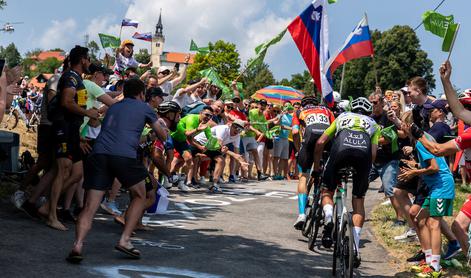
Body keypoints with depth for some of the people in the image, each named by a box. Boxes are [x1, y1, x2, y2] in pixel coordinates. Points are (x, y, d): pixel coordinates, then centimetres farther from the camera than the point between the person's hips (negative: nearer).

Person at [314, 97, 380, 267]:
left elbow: (320, 142, 31)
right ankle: (355, 249, 6)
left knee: (327, 191, 20)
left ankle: (328, 220, -11)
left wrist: (316, 166, 41)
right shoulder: (373, 124, 37)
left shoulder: (342, 117, 37)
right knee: (358, 200, 15)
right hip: (364, 153, 1)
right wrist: (366, 172, 33)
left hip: (341, 150, -1)